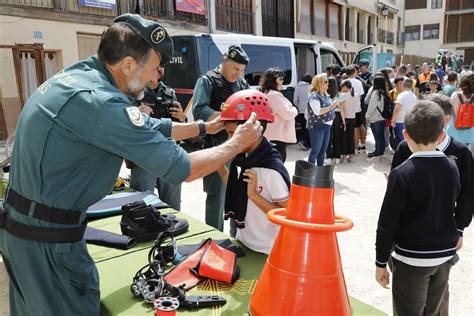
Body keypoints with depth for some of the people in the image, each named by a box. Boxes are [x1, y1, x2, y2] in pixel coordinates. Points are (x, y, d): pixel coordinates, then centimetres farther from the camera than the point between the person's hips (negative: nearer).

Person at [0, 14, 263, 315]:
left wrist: (206, 127, 17)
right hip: (48, 237, -9)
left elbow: (151, 128, 12)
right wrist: (238, 143, -9)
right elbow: (183, 168, -24)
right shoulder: (98, 102, -27)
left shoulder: (79, 75, 3)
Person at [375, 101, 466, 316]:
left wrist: (381, 262, -6)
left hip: (412, 258, -6)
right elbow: (452, 208, 12)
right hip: (445, 254, 6)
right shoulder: (452, 169, -2)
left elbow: (387, 222, -16)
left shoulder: (401, 175, -19)